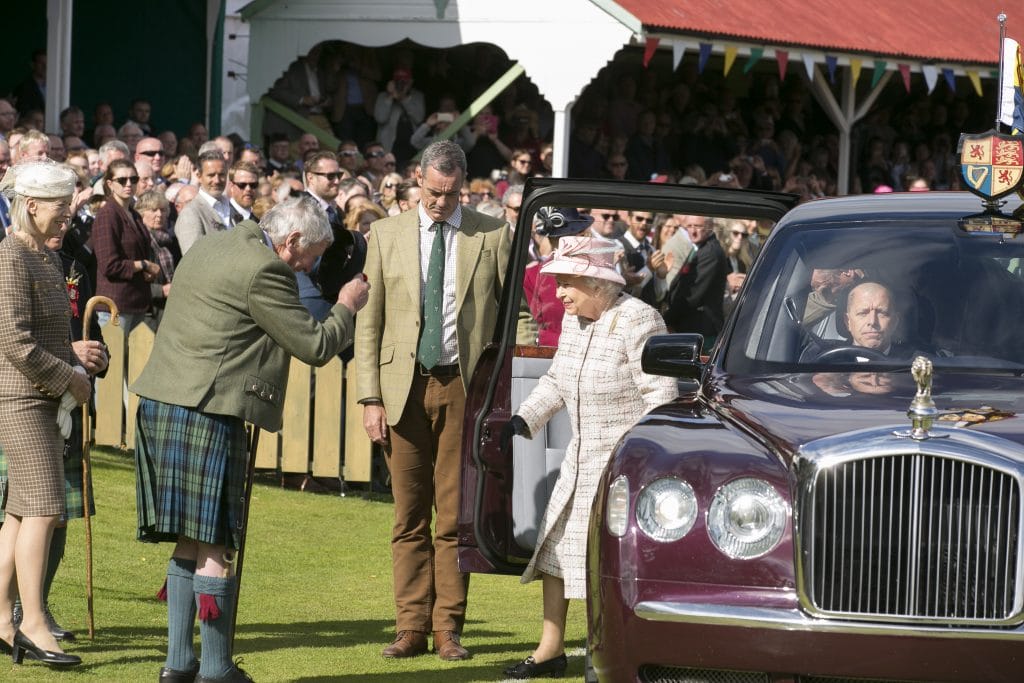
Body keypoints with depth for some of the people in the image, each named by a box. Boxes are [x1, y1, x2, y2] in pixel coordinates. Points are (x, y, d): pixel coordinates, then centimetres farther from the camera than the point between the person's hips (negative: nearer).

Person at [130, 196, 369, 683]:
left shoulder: (213, 247, 17)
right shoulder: (264, 271, -13)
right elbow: (315, 346, -8)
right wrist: (346, 307, 8)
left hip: (161, 404, 9)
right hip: (206, 412, -9)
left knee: (190, 542, 14)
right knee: (213, 546, -3)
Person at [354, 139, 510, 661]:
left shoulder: (493, 237, 4)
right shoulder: (387, 235, 8)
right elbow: (368, 322, 7)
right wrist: (370, 398, -1)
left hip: (464, 386, -1)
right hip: (404, 387, 1)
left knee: (455, 516, 0)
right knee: (409, 516, 3)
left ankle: (448, 628, 6)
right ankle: (411, 627, 7)